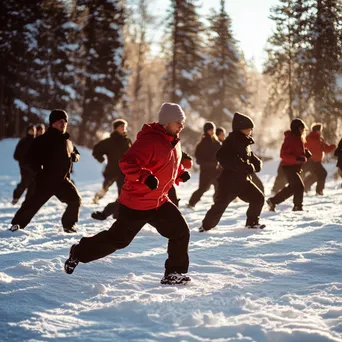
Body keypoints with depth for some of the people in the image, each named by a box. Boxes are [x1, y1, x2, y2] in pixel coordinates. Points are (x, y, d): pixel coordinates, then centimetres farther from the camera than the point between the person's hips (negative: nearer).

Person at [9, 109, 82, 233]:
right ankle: (17, 224, 1)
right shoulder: (43, 140, -9)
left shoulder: (67, 141, 12)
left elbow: (76, 153, 24)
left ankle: (68, 225, 15)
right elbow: (32, 156, -13)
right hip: (45, 180, -6)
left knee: (75, 200, 0)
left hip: (62, 180, 6)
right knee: (34, 202, -10)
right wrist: (39, 169, -24)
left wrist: (75, 156, 1)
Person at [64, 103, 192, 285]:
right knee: (117, 239, 5)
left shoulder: (174, 142, 6)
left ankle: (174, 273, 9)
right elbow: (127, 163, -30)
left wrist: (181, 173, 6)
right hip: (136, 203, -8)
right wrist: (146, 176, -44)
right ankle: (79, 253, 26)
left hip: (160, 202, 8)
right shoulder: (149, 140, -23)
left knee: (181, 232, -2)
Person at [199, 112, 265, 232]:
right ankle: (206, 226, 4)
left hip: (243, 180, 9)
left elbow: (250, 156, 28)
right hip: (229, 180, -9)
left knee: (258, 198, 8)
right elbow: (223, 157, -29)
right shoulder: (231, 141, -15)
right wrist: (246, 167, -30)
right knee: (220, 205, -10)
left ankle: (252, 222, 23)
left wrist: (257, 163, 2)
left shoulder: (245, 143, 13)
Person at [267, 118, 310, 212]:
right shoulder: (290, 139, -18)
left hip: (296, 167, 10)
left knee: (291, 188, 17)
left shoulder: (300, 138, 10)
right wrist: (297, 158, -34)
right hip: (289, 167, -10)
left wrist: (306, 152, 4)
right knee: (299, 186, -14)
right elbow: (283, 155, -24)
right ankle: (298, 206, 0)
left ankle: (273, 201, 28)